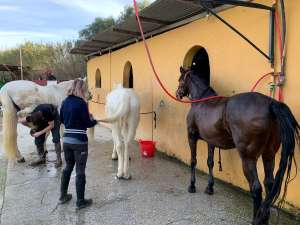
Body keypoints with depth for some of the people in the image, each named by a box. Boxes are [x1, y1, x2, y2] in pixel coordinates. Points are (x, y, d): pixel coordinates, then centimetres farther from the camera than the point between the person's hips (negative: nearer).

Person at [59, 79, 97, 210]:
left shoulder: (65, 102, 6)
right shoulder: (81, 103, -16)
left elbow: (62, 119, 15)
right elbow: (87, 123, -13)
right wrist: (94, 121, 6)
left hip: (67, 140, 7)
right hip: (79, 142, -7)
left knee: (68, 167, 22)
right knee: (80, 171, 4)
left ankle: (63, 196, 33)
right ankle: (80, 201, 14)